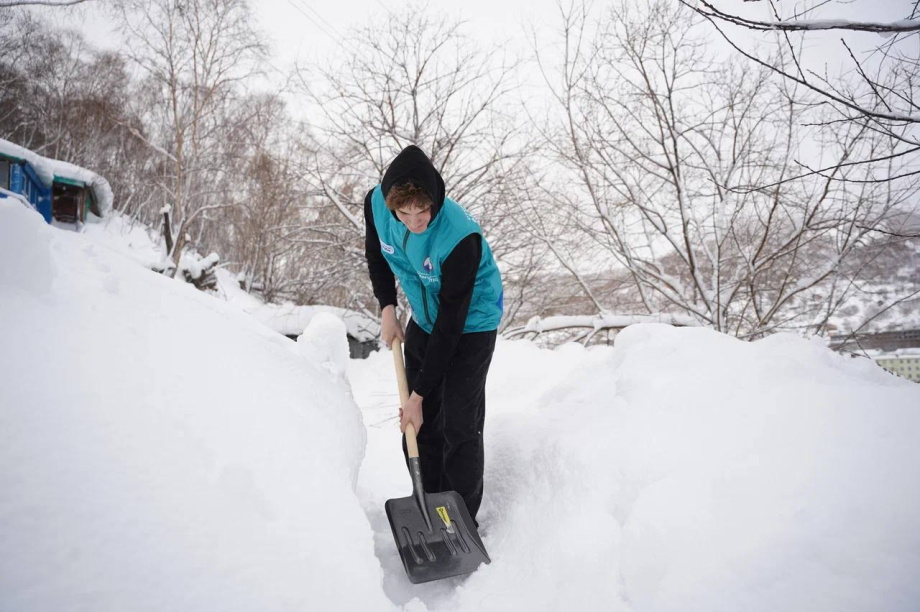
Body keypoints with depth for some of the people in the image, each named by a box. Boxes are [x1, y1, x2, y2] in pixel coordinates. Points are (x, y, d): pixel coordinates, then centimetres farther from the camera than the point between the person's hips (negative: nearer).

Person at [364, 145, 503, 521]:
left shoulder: (460, 237, -36)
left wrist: (419, 394, -26)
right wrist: (386, 308, -5)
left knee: (459, 427, -9)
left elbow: (450, 323, -30)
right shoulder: (376, 204, -19)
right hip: (423, 319, 6)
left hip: (470, 325, -6)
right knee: (419, 424, 11)